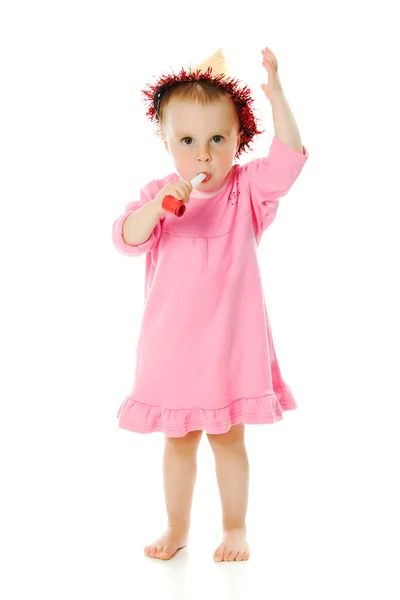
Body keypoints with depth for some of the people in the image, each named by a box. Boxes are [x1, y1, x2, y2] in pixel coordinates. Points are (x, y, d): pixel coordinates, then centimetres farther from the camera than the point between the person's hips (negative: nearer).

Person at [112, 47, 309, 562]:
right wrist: (159, 206, -32)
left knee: (228, 439, 9)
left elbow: (289, 158, -20)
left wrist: (276, 95, -31)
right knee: (179, 440, 15)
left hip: (231, 343, -2)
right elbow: (126, 240, -14)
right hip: (172, 343, 2)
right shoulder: (159, 195, -1)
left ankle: (235, 528, 29)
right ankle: (177, 527, 33)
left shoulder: (246, 188, -4)